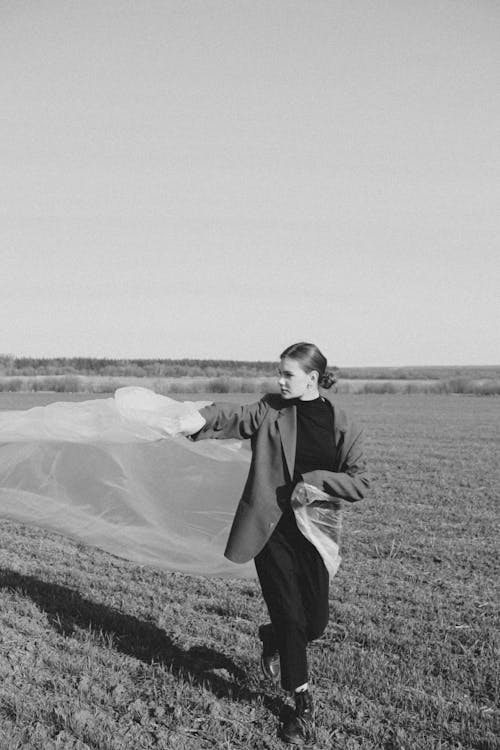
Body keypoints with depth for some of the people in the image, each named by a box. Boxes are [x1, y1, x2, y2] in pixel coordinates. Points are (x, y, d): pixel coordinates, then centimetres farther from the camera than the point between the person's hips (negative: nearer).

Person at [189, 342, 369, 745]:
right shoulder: (270, 410, -1)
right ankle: (303, 702, 18)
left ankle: (273, 640, 42)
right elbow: (230, 417, -14)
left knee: (315, 622, 6)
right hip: (270, 527, -1)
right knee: (289, 616, -1)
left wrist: (315, 478, -18)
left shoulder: (342, 425, -2)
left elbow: (360, 484, -4)